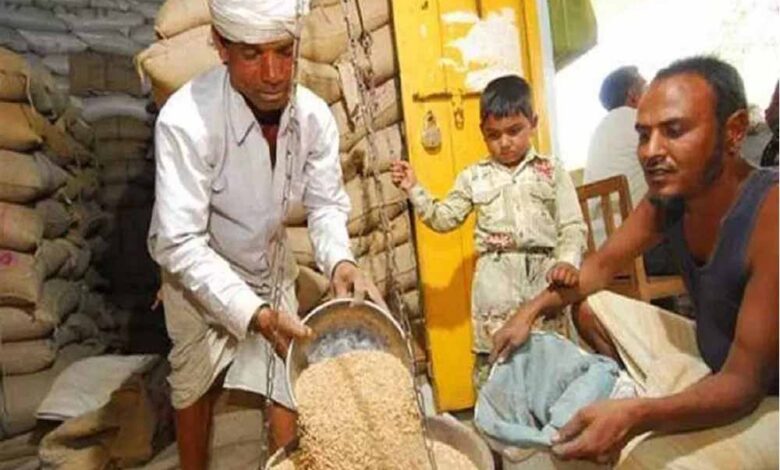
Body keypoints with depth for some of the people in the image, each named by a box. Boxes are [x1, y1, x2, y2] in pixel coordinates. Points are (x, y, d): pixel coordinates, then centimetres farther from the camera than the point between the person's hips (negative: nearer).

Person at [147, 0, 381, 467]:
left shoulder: (314, 115, -20)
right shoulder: (186, 121, -33)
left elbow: (326, 203, -9)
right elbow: (180, 243, -33)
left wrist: (340, 261, -29)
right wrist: (254, 315, -41)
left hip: (270, 266, 3)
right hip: (198, 273, -2)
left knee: (288, 389, 5)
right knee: (194, 390, 16)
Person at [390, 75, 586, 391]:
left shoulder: (552, 170, 5)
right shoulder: (474, 176, 9)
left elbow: (572, 225, 0)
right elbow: (443, 219, 10)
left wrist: (567, 261, -18)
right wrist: (414, 190, 1)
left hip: (543, 272, 0)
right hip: (495, 277, 1)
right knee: (491, 358, 5)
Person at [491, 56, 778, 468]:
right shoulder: (667, 197, -9)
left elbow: (744, 383, -29)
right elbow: (602, 264, 6)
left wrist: (634, 418, -43)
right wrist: (530, 311, -6)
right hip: (709, 356, 7)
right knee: (591, 307, 8)